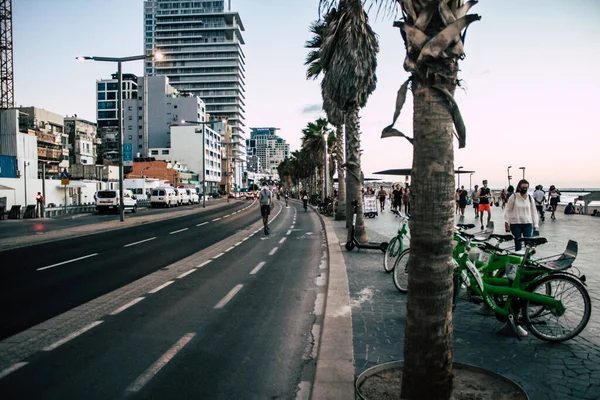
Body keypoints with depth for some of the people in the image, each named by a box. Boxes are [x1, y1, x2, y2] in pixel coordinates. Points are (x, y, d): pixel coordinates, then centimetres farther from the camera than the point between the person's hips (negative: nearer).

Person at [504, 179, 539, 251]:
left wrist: (535, 226, 8)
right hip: (515, 224, -2)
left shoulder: (530, 198, 7)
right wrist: (507, 224, -5)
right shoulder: (513, 197, -2)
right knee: (518, 244, 4)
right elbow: (507, 211, 0)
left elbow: (534, 212, 11)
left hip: (527, 224, 2)